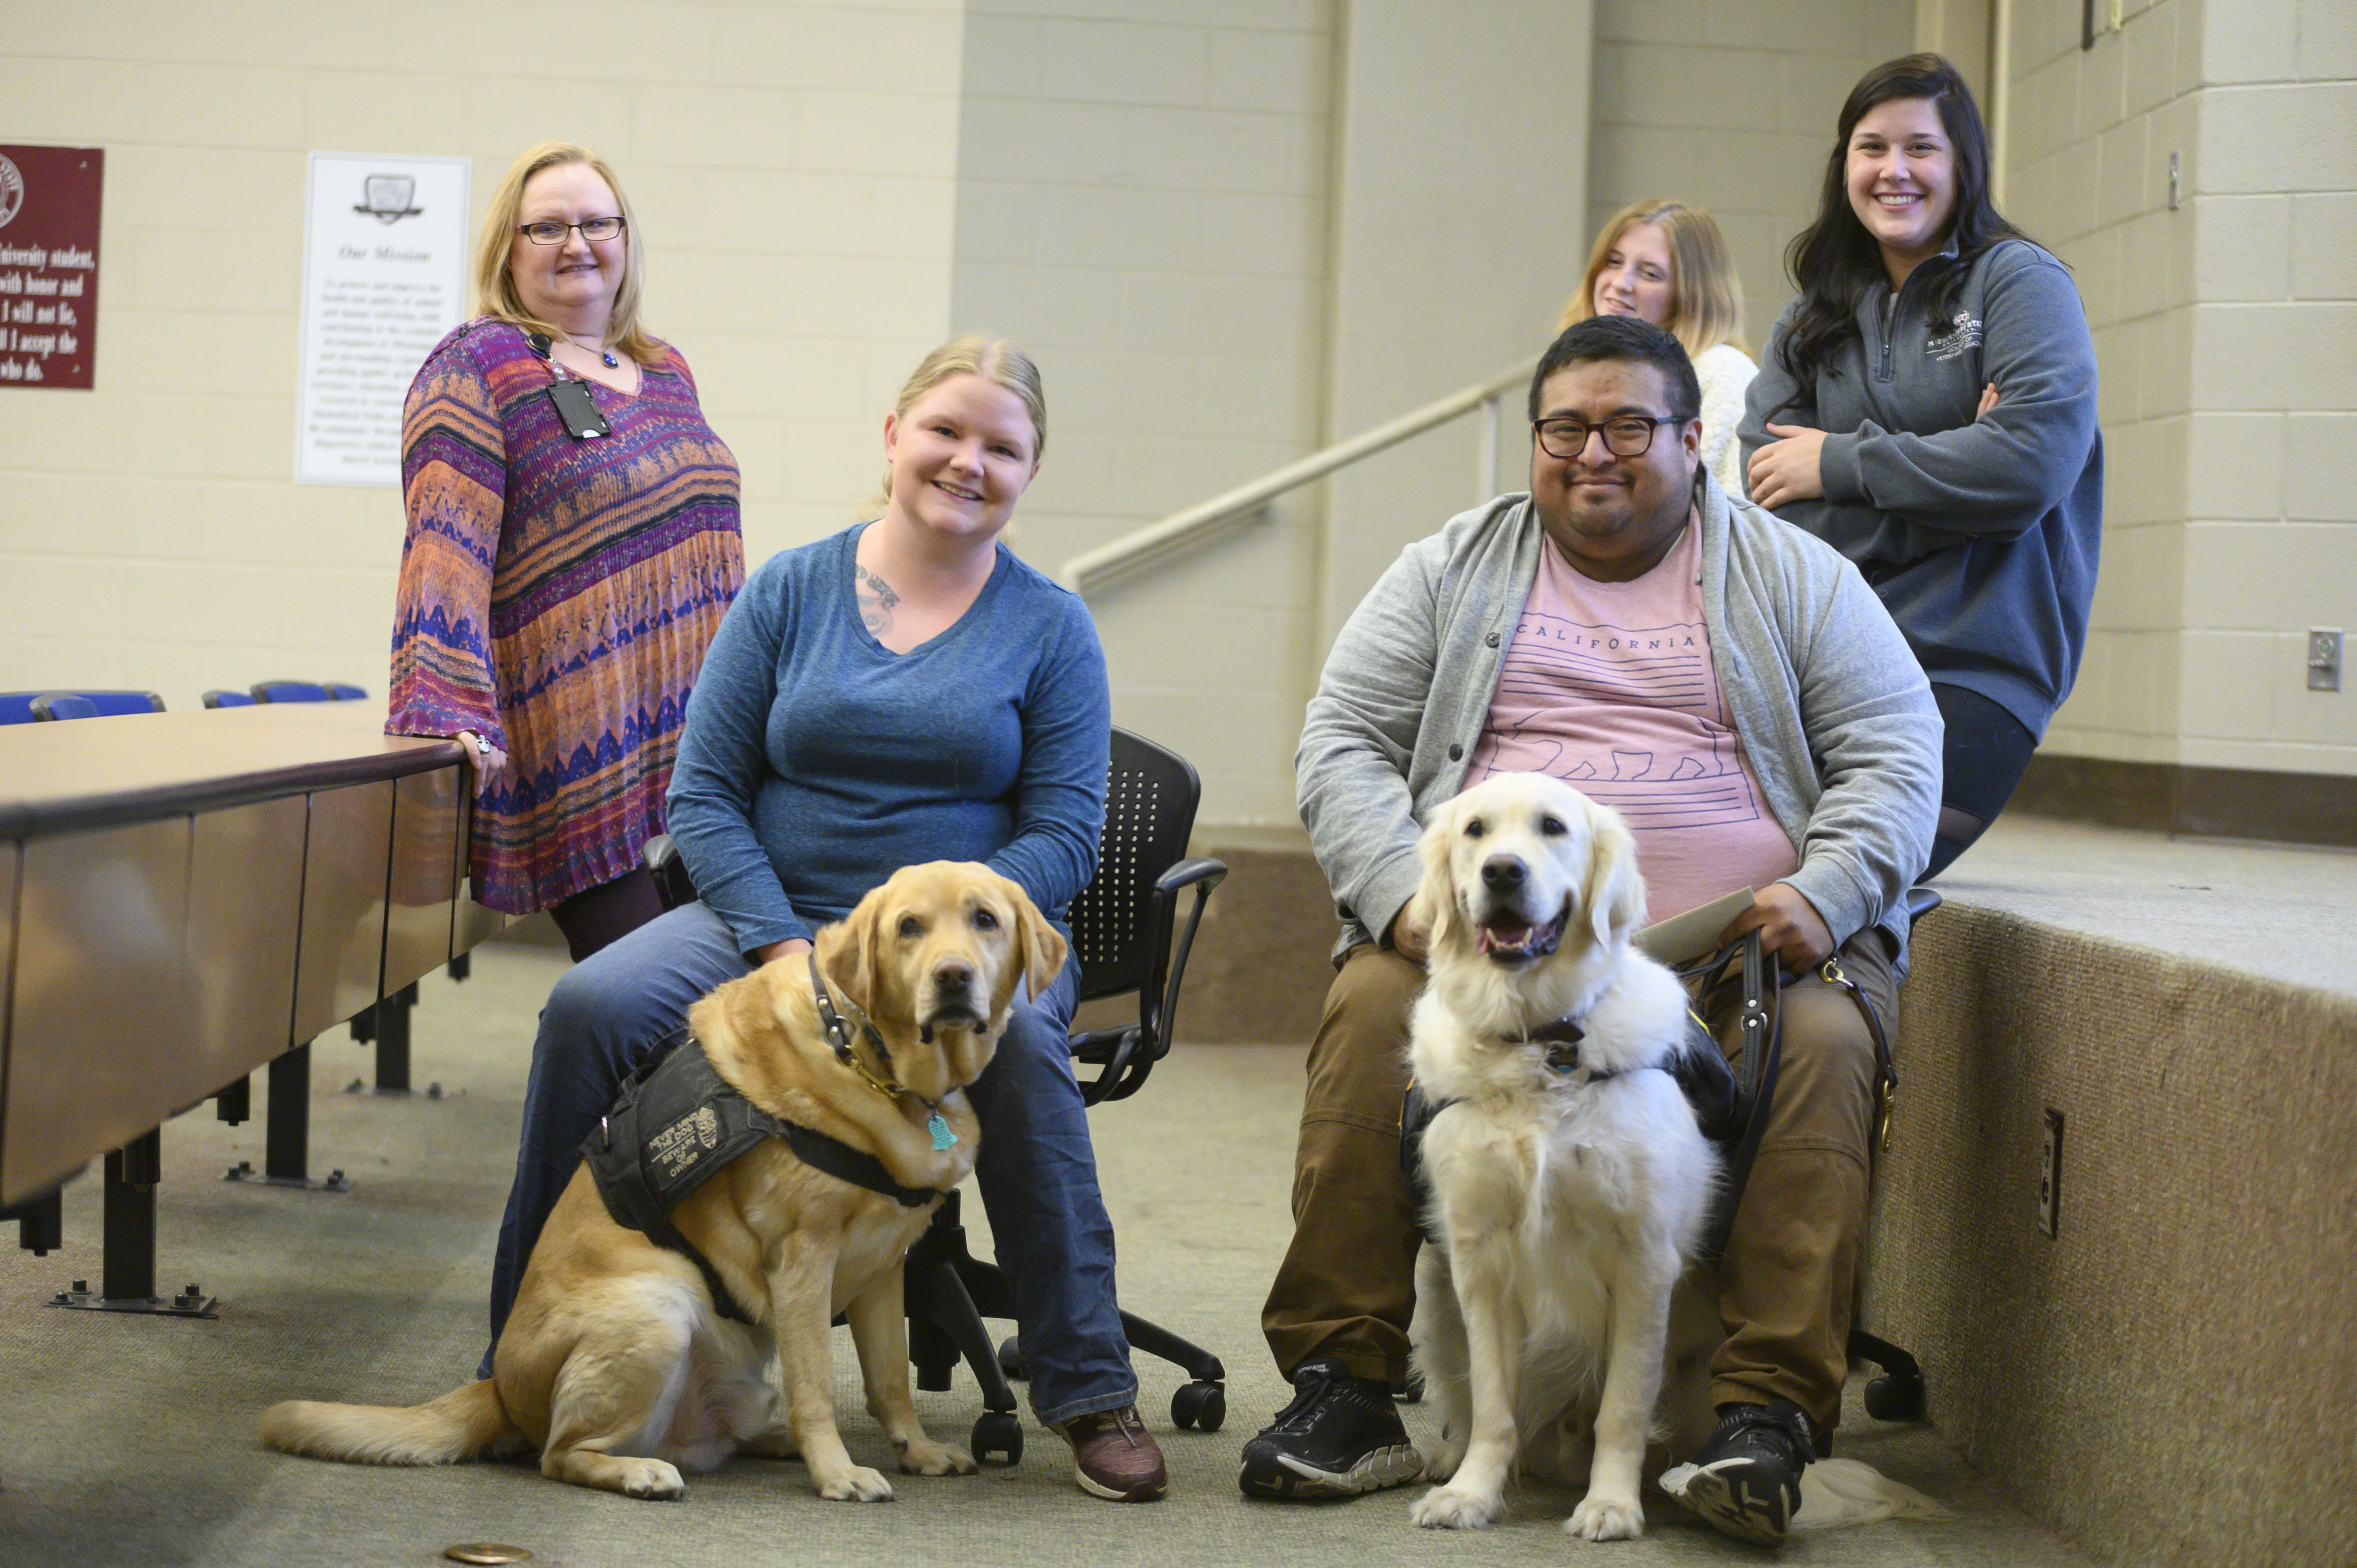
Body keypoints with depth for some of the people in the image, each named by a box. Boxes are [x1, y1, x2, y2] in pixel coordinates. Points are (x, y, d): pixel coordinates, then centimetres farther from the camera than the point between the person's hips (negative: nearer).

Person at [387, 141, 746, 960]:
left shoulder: (667, 373, 18)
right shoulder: (477, 368, -3)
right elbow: (445, 546, -15)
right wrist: (451, 710, -26)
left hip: (700, 736, 7)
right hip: (584, 757, -7)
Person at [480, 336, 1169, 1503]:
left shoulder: (1049, 627, 4)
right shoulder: (790, 590, 7)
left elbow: (1062, 836, -2)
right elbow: (703, 793, 4)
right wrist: (785, 947, -12)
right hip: (774, 916, 2)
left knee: (1014, 1034, -36)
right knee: (589, 1006, -25)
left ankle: (1088, 1390, -23)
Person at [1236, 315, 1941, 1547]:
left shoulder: (1792, 576, 13)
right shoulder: (1450, 571, 16)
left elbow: (1895, 753, 6)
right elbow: (1340, 744, 8)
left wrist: (1826, 894, -13)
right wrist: (1407, 894, -11)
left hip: (1734, 954, -1)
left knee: (1823, 1043, -31)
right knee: (1371, 1010, -27)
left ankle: (1767, 1414, -31)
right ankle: (1342, 1388, -23)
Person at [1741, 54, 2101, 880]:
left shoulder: (2020, 282, 3)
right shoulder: (1814, 312, 18)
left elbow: (2033, 464, -12)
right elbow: (1765, 481, 4)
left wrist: (1841, 464, -7)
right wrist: (1944, 461, -8)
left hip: (1973, 667, -4)